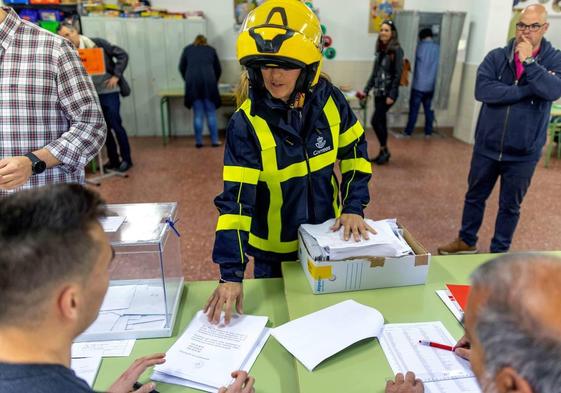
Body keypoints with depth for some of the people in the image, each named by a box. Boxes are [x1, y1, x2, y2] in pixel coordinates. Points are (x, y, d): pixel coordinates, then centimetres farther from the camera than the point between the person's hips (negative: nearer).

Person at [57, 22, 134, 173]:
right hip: (91, 94, 5)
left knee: (116, 125, -3)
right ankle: (113, 159, 21)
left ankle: (126, 159, 10)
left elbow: (122, 55, -8)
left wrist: (116, 75, -13)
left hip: (108, 91, -4)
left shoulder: (97, 43, -9)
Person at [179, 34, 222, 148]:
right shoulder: (211, 49, 20)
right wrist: (214, 82, 37)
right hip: (208, 81, -1)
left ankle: (198, 142, 8)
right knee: (211, 113, 4)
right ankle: (215, 140, 6)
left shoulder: (188, 49, 20)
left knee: (198, 114, 4)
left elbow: (182, 67, 20)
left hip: (193, 82, 1)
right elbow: (218, 69, 23)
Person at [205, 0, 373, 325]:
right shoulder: (246, 124, -24)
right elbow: (236, 198, -26)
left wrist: (354, 207, -10)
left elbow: (355, 152, 0)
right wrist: (231, 273, -29)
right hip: (274, 247, -2)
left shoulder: (329, 100, -14)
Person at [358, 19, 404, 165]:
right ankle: (383, 152, 19)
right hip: (378, 92, 7)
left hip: (388, 92, -7)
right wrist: (366, 90, 12)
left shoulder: (396, 50, -9)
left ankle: (384, 150, 5)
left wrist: (392, 95, -18)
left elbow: (398, 74, -13)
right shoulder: (381, 50, 12)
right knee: (381, 122, 10)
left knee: (375, 121, -10)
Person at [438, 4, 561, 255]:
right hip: (487, 146, 1)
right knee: (475, 196, 16)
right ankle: (467, 241, 37)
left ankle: (499, 252, 31)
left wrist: (528, 61, -23)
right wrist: (527, 90, -21)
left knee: (510, 206, 13)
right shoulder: (496, 57, -4)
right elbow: (482, 90, -21)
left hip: (523, 153, -1)